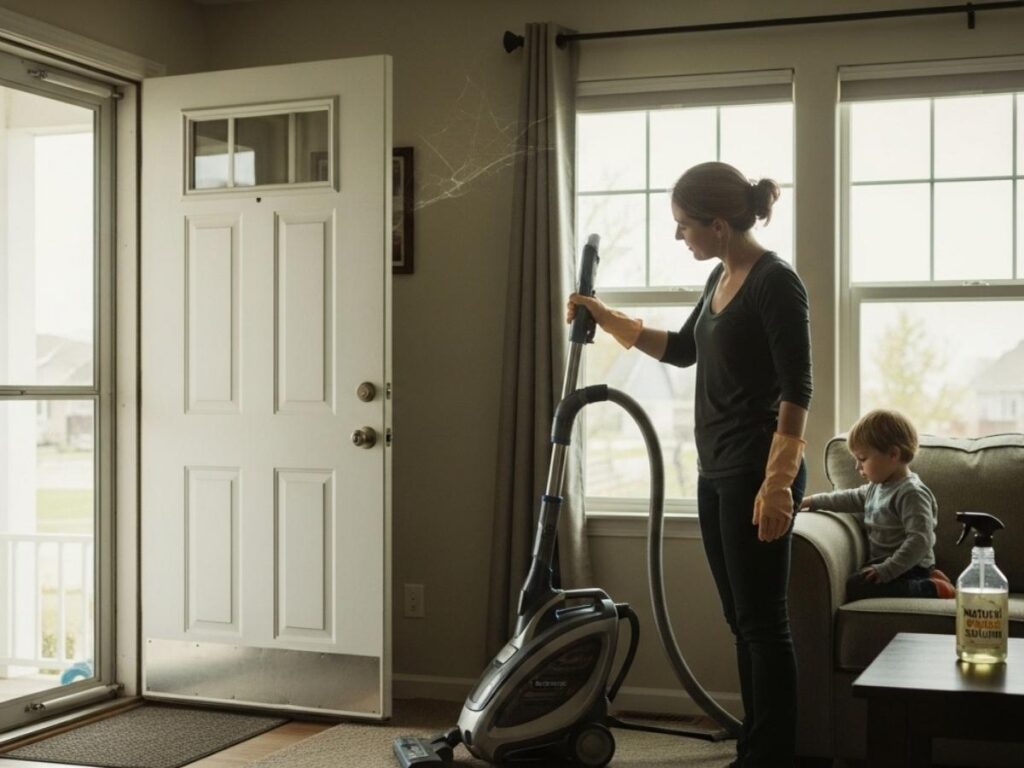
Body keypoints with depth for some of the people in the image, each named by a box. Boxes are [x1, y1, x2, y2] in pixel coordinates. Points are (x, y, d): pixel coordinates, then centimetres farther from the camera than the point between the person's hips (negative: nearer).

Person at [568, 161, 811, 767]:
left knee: (763, 621, -4)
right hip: (716, 473, 9)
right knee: (742, 621, 12)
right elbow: (684, 350, 27)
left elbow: (797, 390, -19)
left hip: (757, 472, -9)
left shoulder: (776, 282, -15)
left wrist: (778, 482, -23)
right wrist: (610, 321, 21)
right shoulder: (722, 277, 12)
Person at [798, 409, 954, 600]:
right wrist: (816, 501, 23)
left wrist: (887, 570, -32)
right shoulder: (878, 486, 11)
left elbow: (920, 540, -27)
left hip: (908, 568, -11)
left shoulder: (911, 494, -19)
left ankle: (933, 589, -17)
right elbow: (854, 498, 30)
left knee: (855, 588, -26)